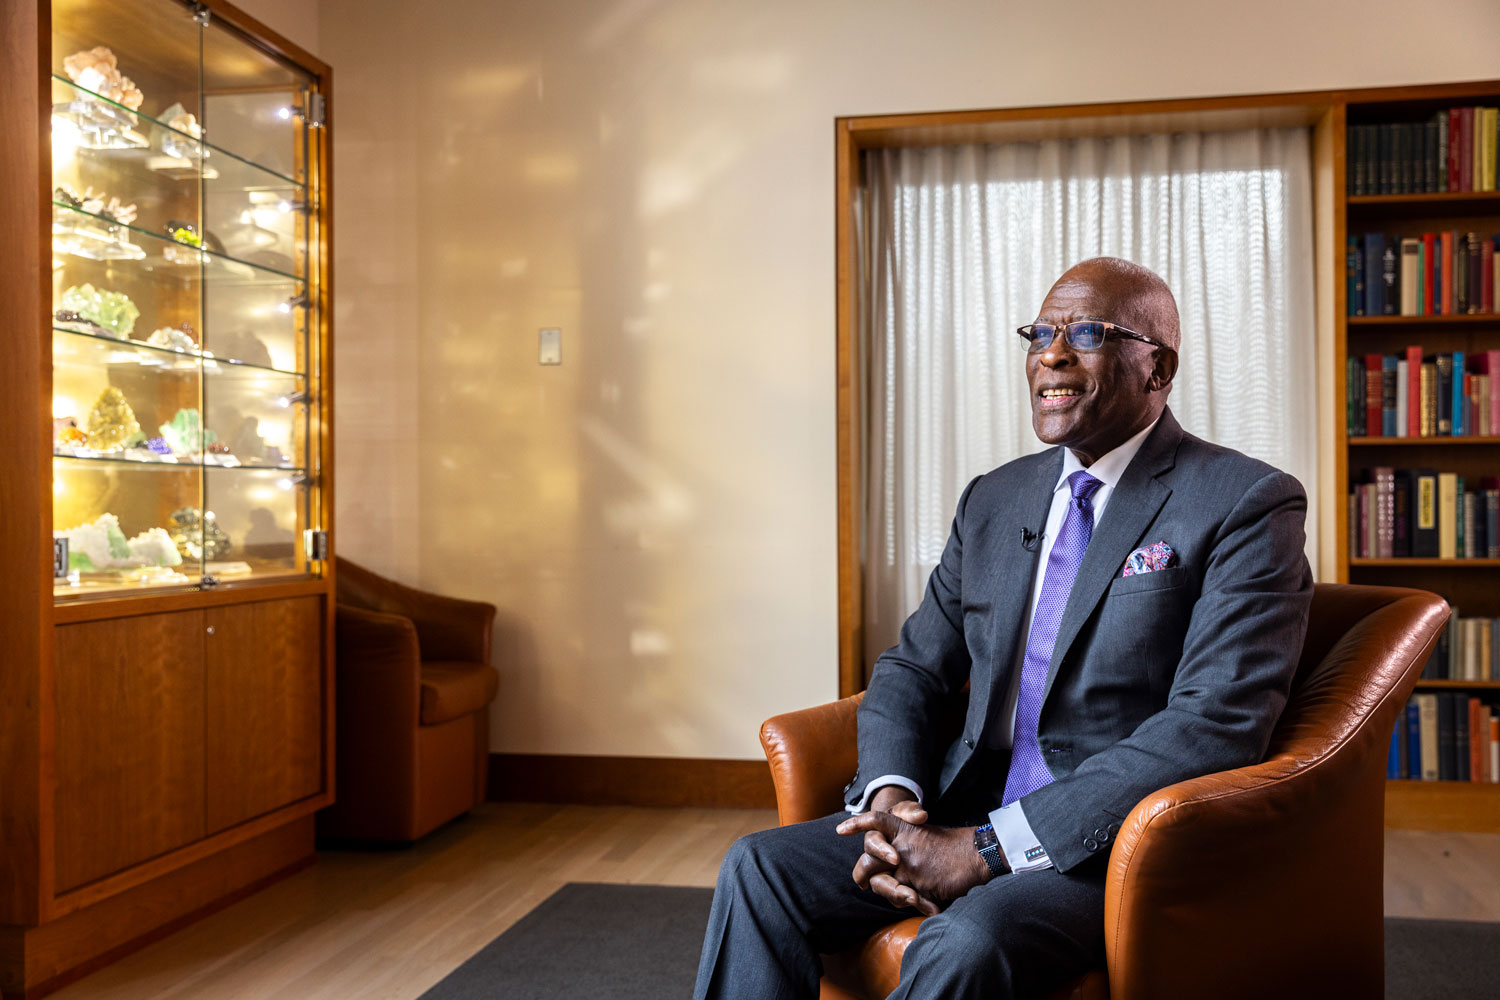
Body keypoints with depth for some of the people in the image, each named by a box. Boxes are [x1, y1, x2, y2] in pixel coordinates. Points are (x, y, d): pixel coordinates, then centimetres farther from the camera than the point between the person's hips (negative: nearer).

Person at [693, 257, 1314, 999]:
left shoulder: (1248, 506, -7)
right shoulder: (994, 500, 13)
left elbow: (1215, 724, -18)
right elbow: (911, 669, 14)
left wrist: (989, 847, -21)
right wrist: (890, 795, -10)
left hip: (1116, 839, -5)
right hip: (966, 814, 6)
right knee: (759, 868, -13)